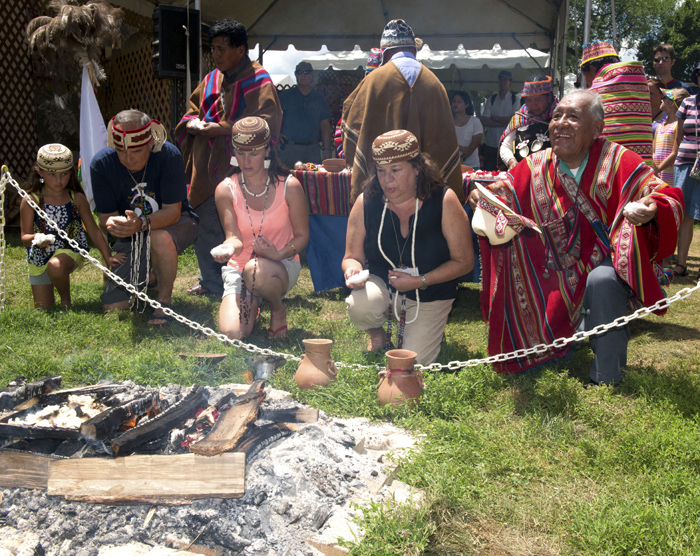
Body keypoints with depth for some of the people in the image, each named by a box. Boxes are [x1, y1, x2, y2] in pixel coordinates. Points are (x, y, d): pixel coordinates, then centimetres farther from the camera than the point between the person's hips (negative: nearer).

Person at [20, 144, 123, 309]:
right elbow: (25, 236, -8)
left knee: (56, 266, -38)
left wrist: (108, 257, -6)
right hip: (40, 259, 1)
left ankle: (66, 300, -7)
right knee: (43, 310, 4)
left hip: (70, 252, -1)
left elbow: (93, 231, 0)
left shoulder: (77, 199, -5)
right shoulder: (31, 201, -10)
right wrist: (35, 238, -32)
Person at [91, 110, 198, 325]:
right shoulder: (101, 164, -17)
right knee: (113, 306, -6)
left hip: (174, 224, -2)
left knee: (160, 238, -41)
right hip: (129, 238, 3)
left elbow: (172, 211, -25)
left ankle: (164, 299, -13)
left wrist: (141, 223, -45)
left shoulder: (168, 155, -25)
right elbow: (106, 216, -13)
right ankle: (148, 276, 27)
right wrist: (111, 224, -39)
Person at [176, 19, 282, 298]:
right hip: (208, 169, 7)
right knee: (206, 229, 11)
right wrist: (193, 122, -1)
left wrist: (222, 129, -19)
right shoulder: (211, 80, 16)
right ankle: (211, 283, 27)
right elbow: (192, 111, 24)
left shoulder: (259, 82, -6)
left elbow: (265, 125, -17)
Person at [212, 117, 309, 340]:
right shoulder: (226, 190, -4)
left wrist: (278, 254, -23)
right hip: (239, 267, 2)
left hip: (282, 265, -2)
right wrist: (230, 247, -38)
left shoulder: (289, 186, -8)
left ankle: (278, 308, -4)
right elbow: (235, 238, -12)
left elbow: (302, 235, -2)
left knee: (256, 271, -40)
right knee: (232, 334, -19)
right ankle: (252, 303, 18)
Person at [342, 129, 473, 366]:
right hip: (382, 287, 1)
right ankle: (377, 334, 6)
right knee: (360, 306, -33)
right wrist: (353, 269, -26)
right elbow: (352, 256, -1)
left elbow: (464, 261, -11)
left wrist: (419, 281, -22)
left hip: (429, 297, -1)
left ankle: (429, 329, 23)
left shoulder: (443, 201, -15)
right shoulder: (366, 202, -10)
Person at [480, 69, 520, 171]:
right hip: (490, 144, 2)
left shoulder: (516, 99, 5)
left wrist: (494, 118, -4)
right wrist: (504, 123, -10)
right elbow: (484, 121, -2)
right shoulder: (491, 100, 10)